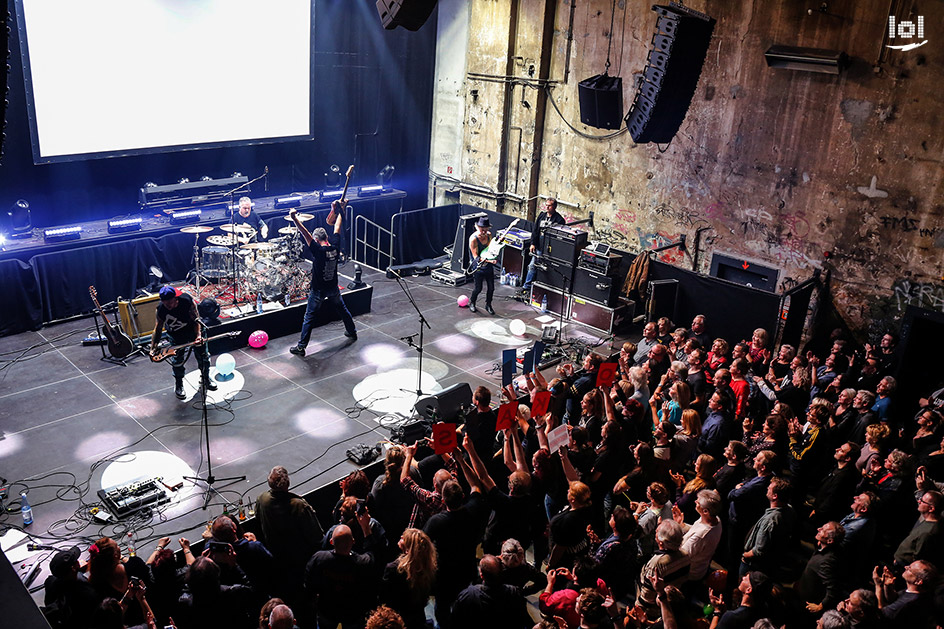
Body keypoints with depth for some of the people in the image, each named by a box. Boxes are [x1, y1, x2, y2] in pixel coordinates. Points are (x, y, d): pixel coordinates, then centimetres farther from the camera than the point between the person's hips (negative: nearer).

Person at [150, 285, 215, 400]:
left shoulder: (188, 301, -30)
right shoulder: (160, 311, -27)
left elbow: (196, 320, -21)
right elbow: (157, 330, -17)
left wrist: (198, 335, -35)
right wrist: (153, 348, -26)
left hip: (194, 330, 1)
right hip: (177, 336, 0)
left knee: (203, 355, 9)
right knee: (177, 360, -6)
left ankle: (205, 378, 36)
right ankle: (178, 384, 20)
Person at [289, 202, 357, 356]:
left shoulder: (318, 250, -23)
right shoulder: (335, 246, -8)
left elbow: (305, 233, -30)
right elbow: (337, 228, 5)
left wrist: (294, 219, -35)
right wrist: (340, 211, 17)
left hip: (319, 291, -5)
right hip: (333, 288, 5)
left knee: (309, 318, 2)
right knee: (342, 309, 27)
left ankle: (301, 347, 6)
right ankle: (352, 332, 43)